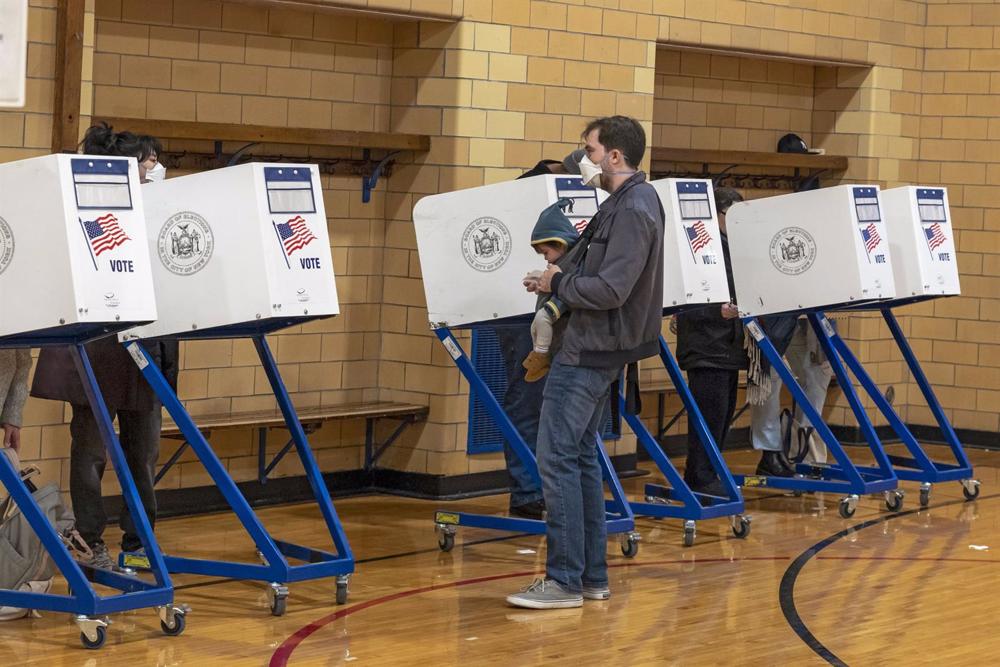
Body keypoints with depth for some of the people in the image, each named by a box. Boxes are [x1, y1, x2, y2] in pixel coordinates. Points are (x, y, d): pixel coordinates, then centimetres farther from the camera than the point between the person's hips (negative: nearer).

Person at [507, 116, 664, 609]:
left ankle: (564, 581, -6)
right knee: (580, 456, 13)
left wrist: (558, 283, -10)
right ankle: (592, 576, 18)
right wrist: (561, 280, 3)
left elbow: (609, 290, -23)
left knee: (557, 457, -8)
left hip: (589, 352, -10)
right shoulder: (628, 203, 14)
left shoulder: (633, 210, -17)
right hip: (589, 348, 10)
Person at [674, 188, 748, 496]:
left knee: (723, 414, 12)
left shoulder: (733, 248, 16)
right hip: (706, 348, -10)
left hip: (729, 347, 10)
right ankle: (701, 479, -4)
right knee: (710, 414, -9)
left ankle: (707, 476, 19)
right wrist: (718, 311, -33)